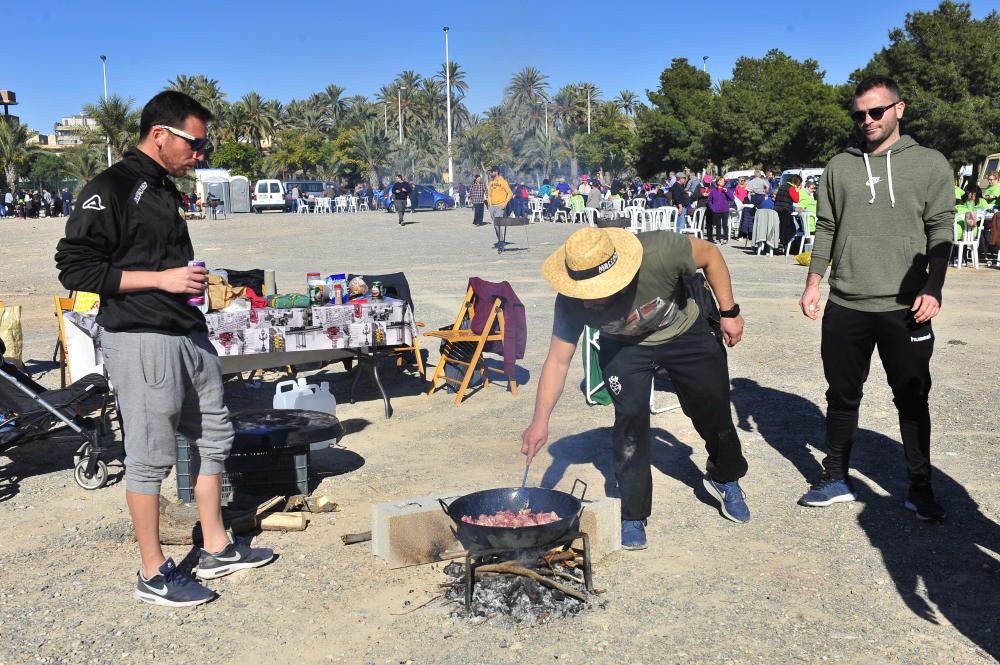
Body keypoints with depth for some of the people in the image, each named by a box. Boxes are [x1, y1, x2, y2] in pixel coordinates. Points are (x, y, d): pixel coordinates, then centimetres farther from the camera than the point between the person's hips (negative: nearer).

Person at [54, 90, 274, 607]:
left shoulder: (164, 188, 16)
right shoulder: (111, 188, -11)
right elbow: (74, 267, -15)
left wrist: (190, 278, 9)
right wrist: (163, 279, -19)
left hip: (189, 335, 9)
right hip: (141, 341, -9)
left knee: (213, 437, 15)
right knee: (150, 457, -1)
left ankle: (217, 550, 28)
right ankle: (153, 575, 13)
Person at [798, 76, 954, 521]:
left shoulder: (930, 164, 3)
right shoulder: (840, 166, 10)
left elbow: (941, 232, 0)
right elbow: (825, 228, 11)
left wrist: (933, 289, -10)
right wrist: (813, 282, 3)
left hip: (906, 308, -2)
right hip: (845, 306, 2)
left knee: (912, 399, 7)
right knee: (842, 396, 9)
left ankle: (920, 486, 20)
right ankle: (836, 479, 21)